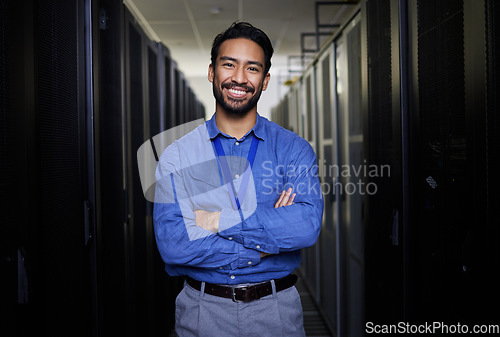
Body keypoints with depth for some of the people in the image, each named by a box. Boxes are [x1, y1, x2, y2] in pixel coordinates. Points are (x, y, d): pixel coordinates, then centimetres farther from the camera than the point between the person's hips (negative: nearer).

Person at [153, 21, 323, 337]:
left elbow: (307, 225, -20)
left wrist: (220, 221, -19)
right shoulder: (177, 155, -4)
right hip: (203, 310, 0)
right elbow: (172, 244, -16)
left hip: (276, 310, 0)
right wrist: (264, 244, -18)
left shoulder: (294, 148, -4)